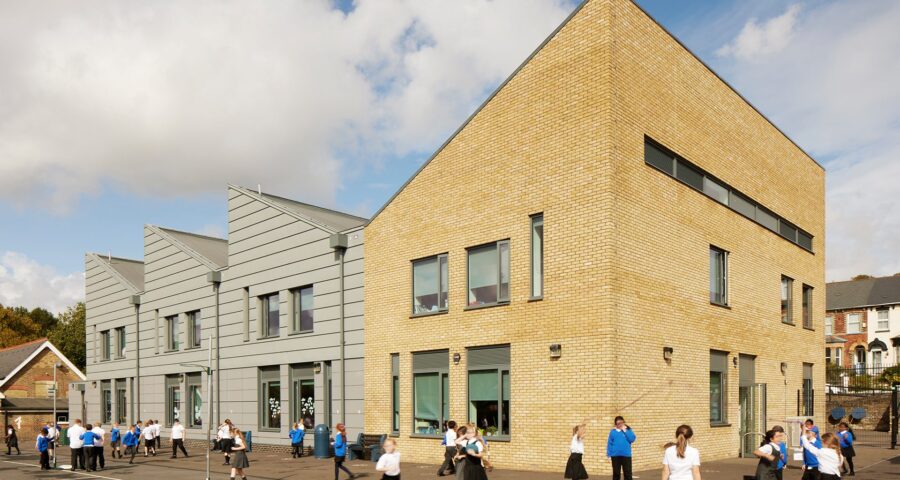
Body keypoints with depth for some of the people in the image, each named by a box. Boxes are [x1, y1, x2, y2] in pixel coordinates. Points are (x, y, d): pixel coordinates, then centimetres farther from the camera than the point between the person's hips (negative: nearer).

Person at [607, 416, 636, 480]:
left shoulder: (628, 430, 4)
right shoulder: (613, 431, 3)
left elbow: (632, 439, -11)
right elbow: (609, 443, 2)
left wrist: (625, 431, -11)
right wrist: (609, 455, -3)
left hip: (626, 455, 0)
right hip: (615, 455, 0)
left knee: (628, 473, 0)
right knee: (616, 473, 8)